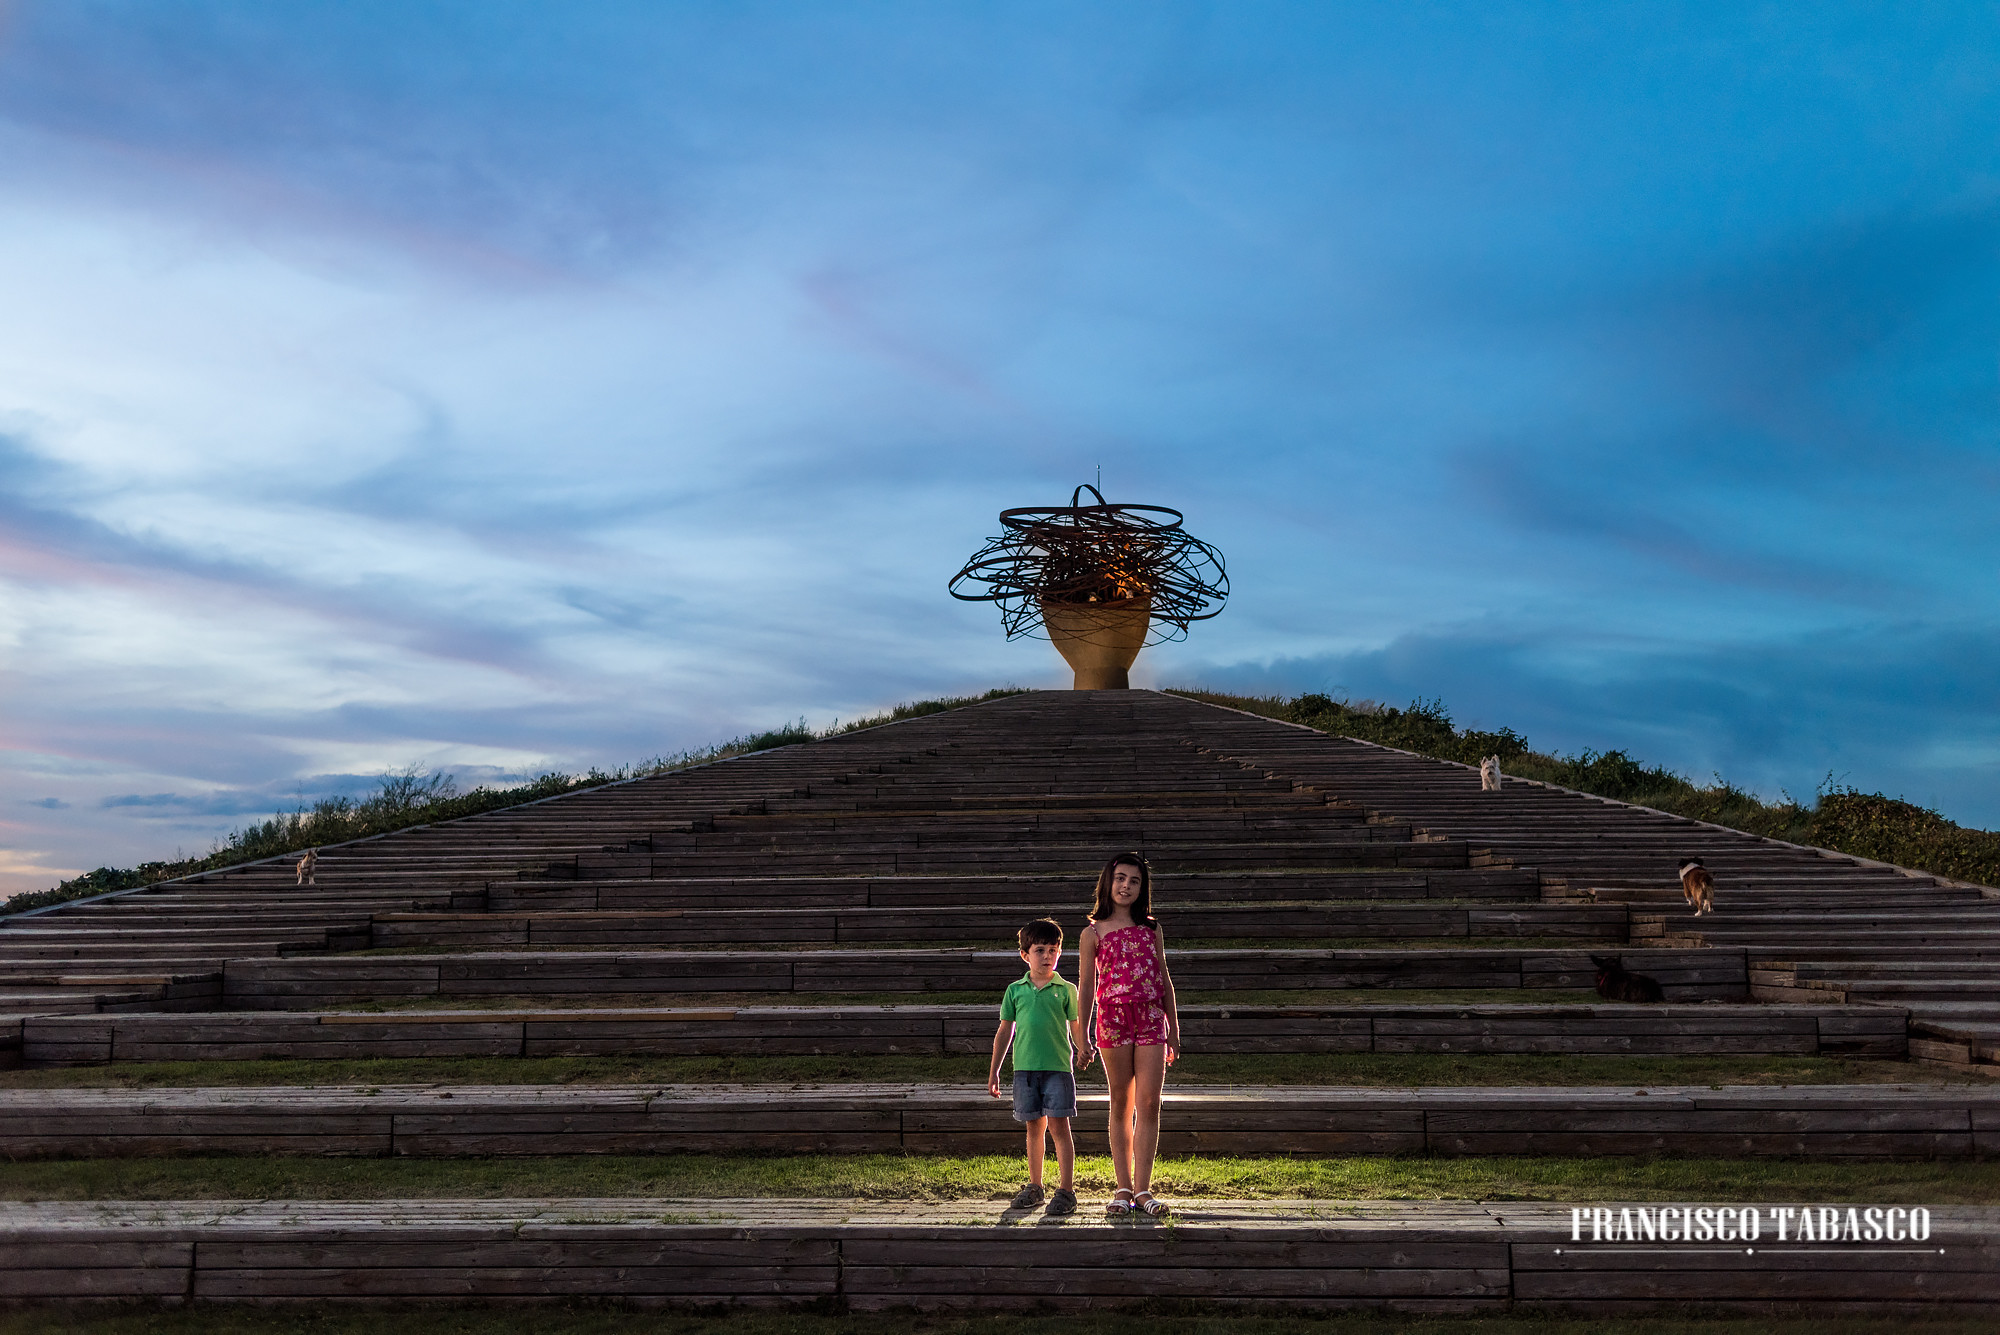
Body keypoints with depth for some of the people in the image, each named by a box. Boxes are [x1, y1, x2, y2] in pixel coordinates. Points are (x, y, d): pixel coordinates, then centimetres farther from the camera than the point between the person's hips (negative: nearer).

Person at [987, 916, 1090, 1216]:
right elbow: (1005, 1030, 13)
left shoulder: (1066, 989, 4)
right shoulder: (1015, 990, 8)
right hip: (1025, 1067, 2)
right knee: (1034, 1127, 10)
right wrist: (994, 1071, 13)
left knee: (1058, 1126, -5)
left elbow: (1076, 1027, 7)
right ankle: (1035, 1187, 22)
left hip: (1058, 1067, -2)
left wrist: (1084, 1050, -8)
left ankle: (1067, 1191, -2)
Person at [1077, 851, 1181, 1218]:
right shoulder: (1093, 933, 5)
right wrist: (1082, 1038, 0)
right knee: (1121, 1106, 4)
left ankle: (1142, 1190, 1)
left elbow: (1164, 980, 15)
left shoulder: (1151, 929, 12)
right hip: (1114, 1018, -2)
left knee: (1149, 1105, -4)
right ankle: (1123, 1190, 11)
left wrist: (1174, 1030, 12)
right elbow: (1087, 987, 4)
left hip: (1152, 1021, 2)